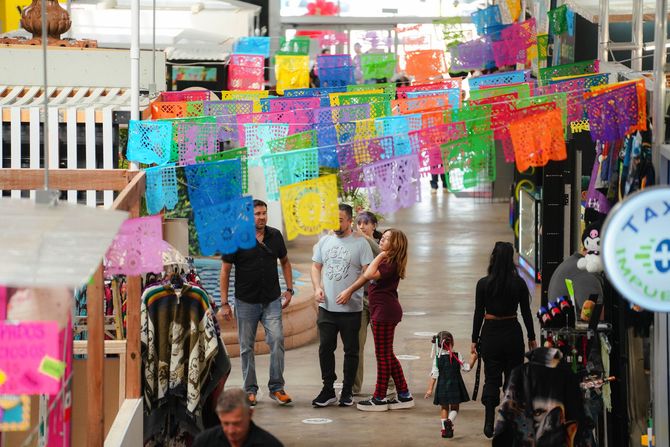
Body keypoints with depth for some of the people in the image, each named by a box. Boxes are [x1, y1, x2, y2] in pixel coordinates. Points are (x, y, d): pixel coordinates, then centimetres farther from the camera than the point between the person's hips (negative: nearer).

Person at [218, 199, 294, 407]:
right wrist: (224, 303, -5)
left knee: (277, 340, -11)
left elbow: (285, 262, 19)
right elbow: (225, 270, -2)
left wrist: (289, 289, 10)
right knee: (247, 347, 5)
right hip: (246, 302, -2)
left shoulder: (275, 236, 4)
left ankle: (276, 388, -5)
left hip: (272, 301, 2)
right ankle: (250, 390, 15)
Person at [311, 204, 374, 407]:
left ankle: (347, 392, 13)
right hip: (327, 306, 4)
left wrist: (349, 291, -19)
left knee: (351, 350, 4)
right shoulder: (324, 242, 10)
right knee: (325, 348, 2)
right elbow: (316, 267, 16)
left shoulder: (360, 244, -4)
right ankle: (328, 390, 10)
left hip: (350, 307, -4)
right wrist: (317, 288, -2)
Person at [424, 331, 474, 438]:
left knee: (444, 408, 15)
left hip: (442, 386, 1)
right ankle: (450, 421, -19)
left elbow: (434, 375, -5)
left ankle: (444, 429, 10)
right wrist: (472, 359, 12)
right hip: (455, 386, -1)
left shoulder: (437, 358, -4)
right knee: (454, 407, 10)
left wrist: (430, 389, -2)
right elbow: (466, 368, -2)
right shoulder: (457, 356, -7)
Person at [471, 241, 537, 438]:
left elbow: (478, 314, -5)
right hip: (513, 333, 1)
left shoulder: (484, 284, -8)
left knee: (491, 378, 5)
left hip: (490, 333, -1)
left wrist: (474, 340, 3)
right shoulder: (519, 283, -5)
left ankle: (489, 423, -4)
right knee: (513, 377, 10)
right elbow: (526, 313, 0)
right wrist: (532, 338, 10)